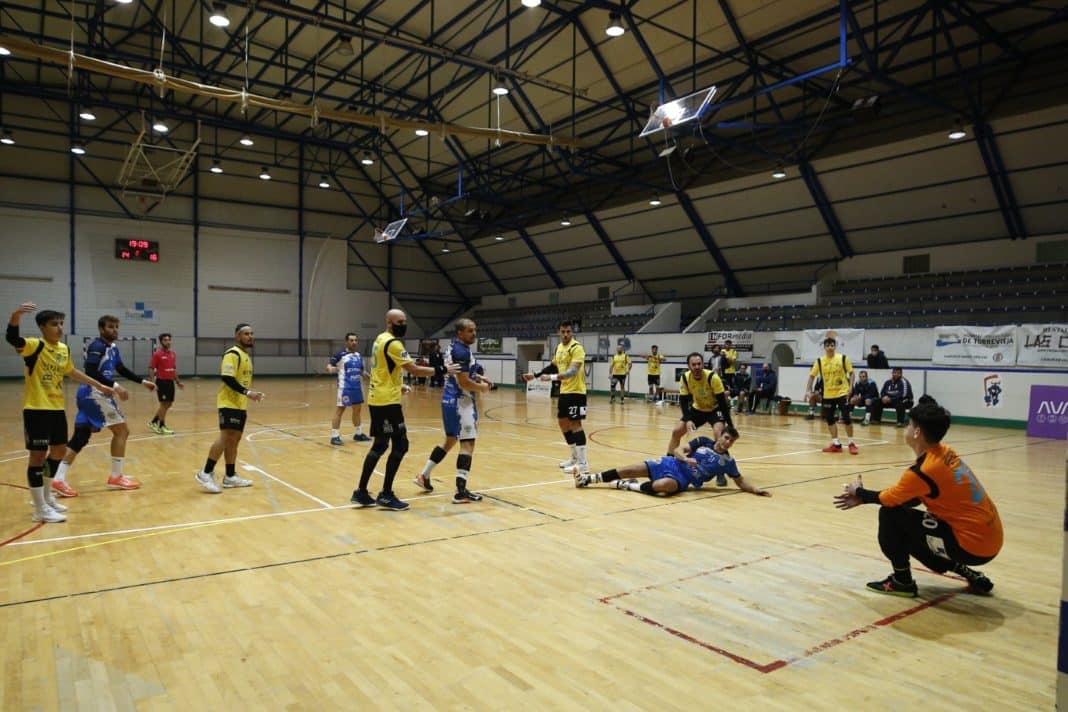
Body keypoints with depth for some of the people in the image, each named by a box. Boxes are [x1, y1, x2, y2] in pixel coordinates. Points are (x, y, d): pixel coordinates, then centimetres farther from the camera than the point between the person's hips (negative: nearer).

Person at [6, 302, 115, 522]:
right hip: (36, 409, -8)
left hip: (57, 408, 8)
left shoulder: (64, 349, 8)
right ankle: (41, 509, 5)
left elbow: (72, 371, 25)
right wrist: (16, 314, -52)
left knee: (59, 450, 17)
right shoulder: (35, 345, -13)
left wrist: (99, 386, 29)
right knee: (38, 455, -3)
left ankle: (47, 496, 35)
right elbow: (12, 338, -34)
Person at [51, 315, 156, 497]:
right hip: (94, 394, -9)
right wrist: (114, 385, -29)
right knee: (121, 429, -2)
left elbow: (122, 369, 26)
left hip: (90, 395, 9)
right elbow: (90, 373, -24)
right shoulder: (97, 346, -14)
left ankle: (59, 479, 6)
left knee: (80, 437, 7)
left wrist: (143, 381, 21)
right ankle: (116, 477, 5)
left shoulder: (112, 347, 16)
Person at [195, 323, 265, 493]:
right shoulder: (233, 354, -12)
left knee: (234, 439, 10)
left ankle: (230, 476, 16)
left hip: (240, 405, 9)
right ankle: (206, 473, -5)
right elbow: (227, 378, -22)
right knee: (226, 437, -13)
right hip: (229, 403, -9)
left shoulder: (246, 355, 17)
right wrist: (248, 393, -27)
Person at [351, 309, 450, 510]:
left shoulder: (380, 339, 15)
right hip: (387, 401, -10)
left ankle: (361, 492, 18)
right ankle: (386, 495, 1)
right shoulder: (393, 343, -16)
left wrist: (397, 386, 19)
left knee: (380, 445, 14)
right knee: (400, 445, -4)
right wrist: (443, 369, -16)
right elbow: (415, 371, -20)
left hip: (377, 399, 10)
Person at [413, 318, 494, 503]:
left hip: (450, 400, 10)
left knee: (450, 440, 22)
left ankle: (424, 475, 29)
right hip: (460, 401, -10)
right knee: (467, 444, -7)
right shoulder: (461, 351, -18)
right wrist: (482, 387, -7)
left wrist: (479, 377, 13)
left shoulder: (454, 348, 13)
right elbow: (463, 382, -23)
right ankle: (461, 492, -8)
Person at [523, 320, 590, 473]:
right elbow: (553, 366, 25)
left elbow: (573, 371, -28)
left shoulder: (577, 348, -17)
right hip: (564, 391, 9)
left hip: (576, 391, -9)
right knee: (562, 422, 14)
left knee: (575, 423, -11)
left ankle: (583, 462, -7)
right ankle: (575, 456, 28)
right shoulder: (559, 347, 10)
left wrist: (552, 377, -38)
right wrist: (535, 375, 23)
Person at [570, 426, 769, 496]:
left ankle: (627, 485, -15)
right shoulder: (704, 442, 3)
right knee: (628, 470, -7)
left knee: (662, 486, -39)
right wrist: (686, 458, -22)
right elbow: (678, 450, -1)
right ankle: (587, 479, 2)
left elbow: (740, 482, 7)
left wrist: (755, 490, -11)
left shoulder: (727, 461, 1)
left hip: (682, 480, -2)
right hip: (671, 464, 2)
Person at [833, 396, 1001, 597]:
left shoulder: (924, 471, -23)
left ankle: (902, 581, 7)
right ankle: (971, 576, 20)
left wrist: (859, 492, 13)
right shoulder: (945, 453, 3)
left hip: (973, 544, -9)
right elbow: (913, 498, 11)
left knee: (890, 514, -10)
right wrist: (864, 499, 11)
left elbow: (888, 500, -7)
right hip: (989, 538, 9)